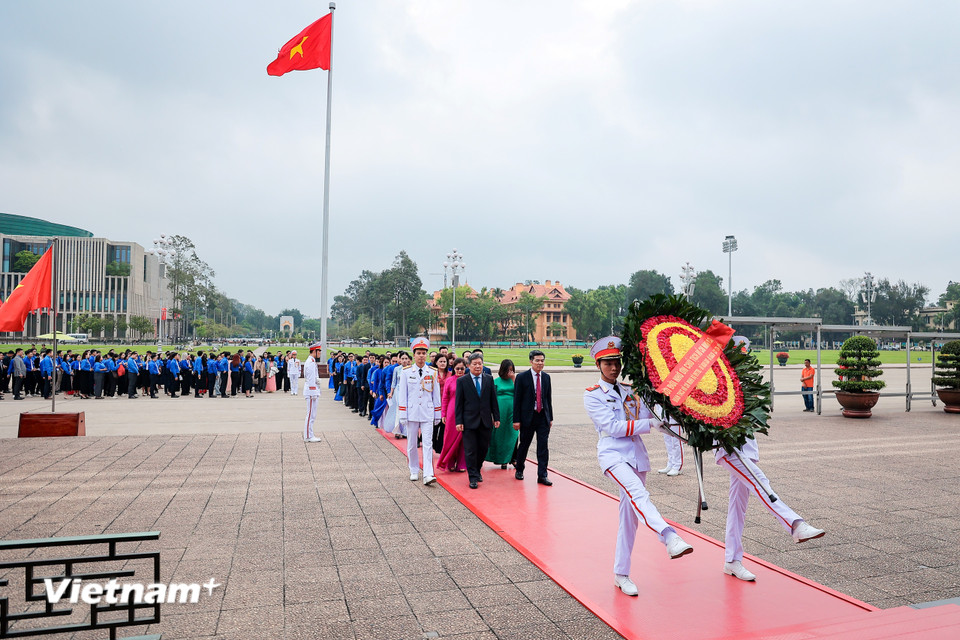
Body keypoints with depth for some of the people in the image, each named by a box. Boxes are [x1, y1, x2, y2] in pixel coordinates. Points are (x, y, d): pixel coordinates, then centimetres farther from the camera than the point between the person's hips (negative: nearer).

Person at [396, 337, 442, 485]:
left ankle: (428, 475, -8)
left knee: (428, 444, -6)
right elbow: (402, 394, 2)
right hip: (411, 413, 0)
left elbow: (436, 394, 8)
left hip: (428, 413, 0)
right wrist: (402, 415, -2)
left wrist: (438, 414, 7)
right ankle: (414, 471, 24)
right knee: (412, 444, 9)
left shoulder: (432, 372, 4)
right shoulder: (406, 372, 1)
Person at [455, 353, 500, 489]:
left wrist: (496, 417, 5)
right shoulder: (462, 381, -2)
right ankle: (473, 477, 9)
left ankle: (477, 470, 30)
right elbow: (459, 403, -2)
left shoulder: (489, 379, 6)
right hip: (469, 421, -3)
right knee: (470, 450, -1)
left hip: (486, 421, 3)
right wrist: (459, 421, -7)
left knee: (483, 448, 10)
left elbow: (493, 400, 9)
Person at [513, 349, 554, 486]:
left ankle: (542, 475, 5)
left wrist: (550, 417, 11)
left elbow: (549, 398, 13)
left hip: (543, 417, 3)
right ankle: (519, 469, 31)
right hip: (528, 417, -3)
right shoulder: (522, 377, -6)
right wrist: (516, 420, -9)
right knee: (524, 444, 10)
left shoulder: (546, 377, 8)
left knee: (543, 446, 0)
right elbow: (517, 400, -6)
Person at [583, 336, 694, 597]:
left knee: (630, 516, 6)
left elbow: (646, 415, 3)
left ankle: (621, 575, 15)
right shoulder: (593, 395, 1)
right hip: (613, 455, -5)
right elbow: (612, 427, -10)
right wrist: (649, 424, -12)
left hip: (637, 455, 5)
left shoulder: (630, 391, 17)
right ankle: (670, 538, -49)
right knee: (638, 494, -32)